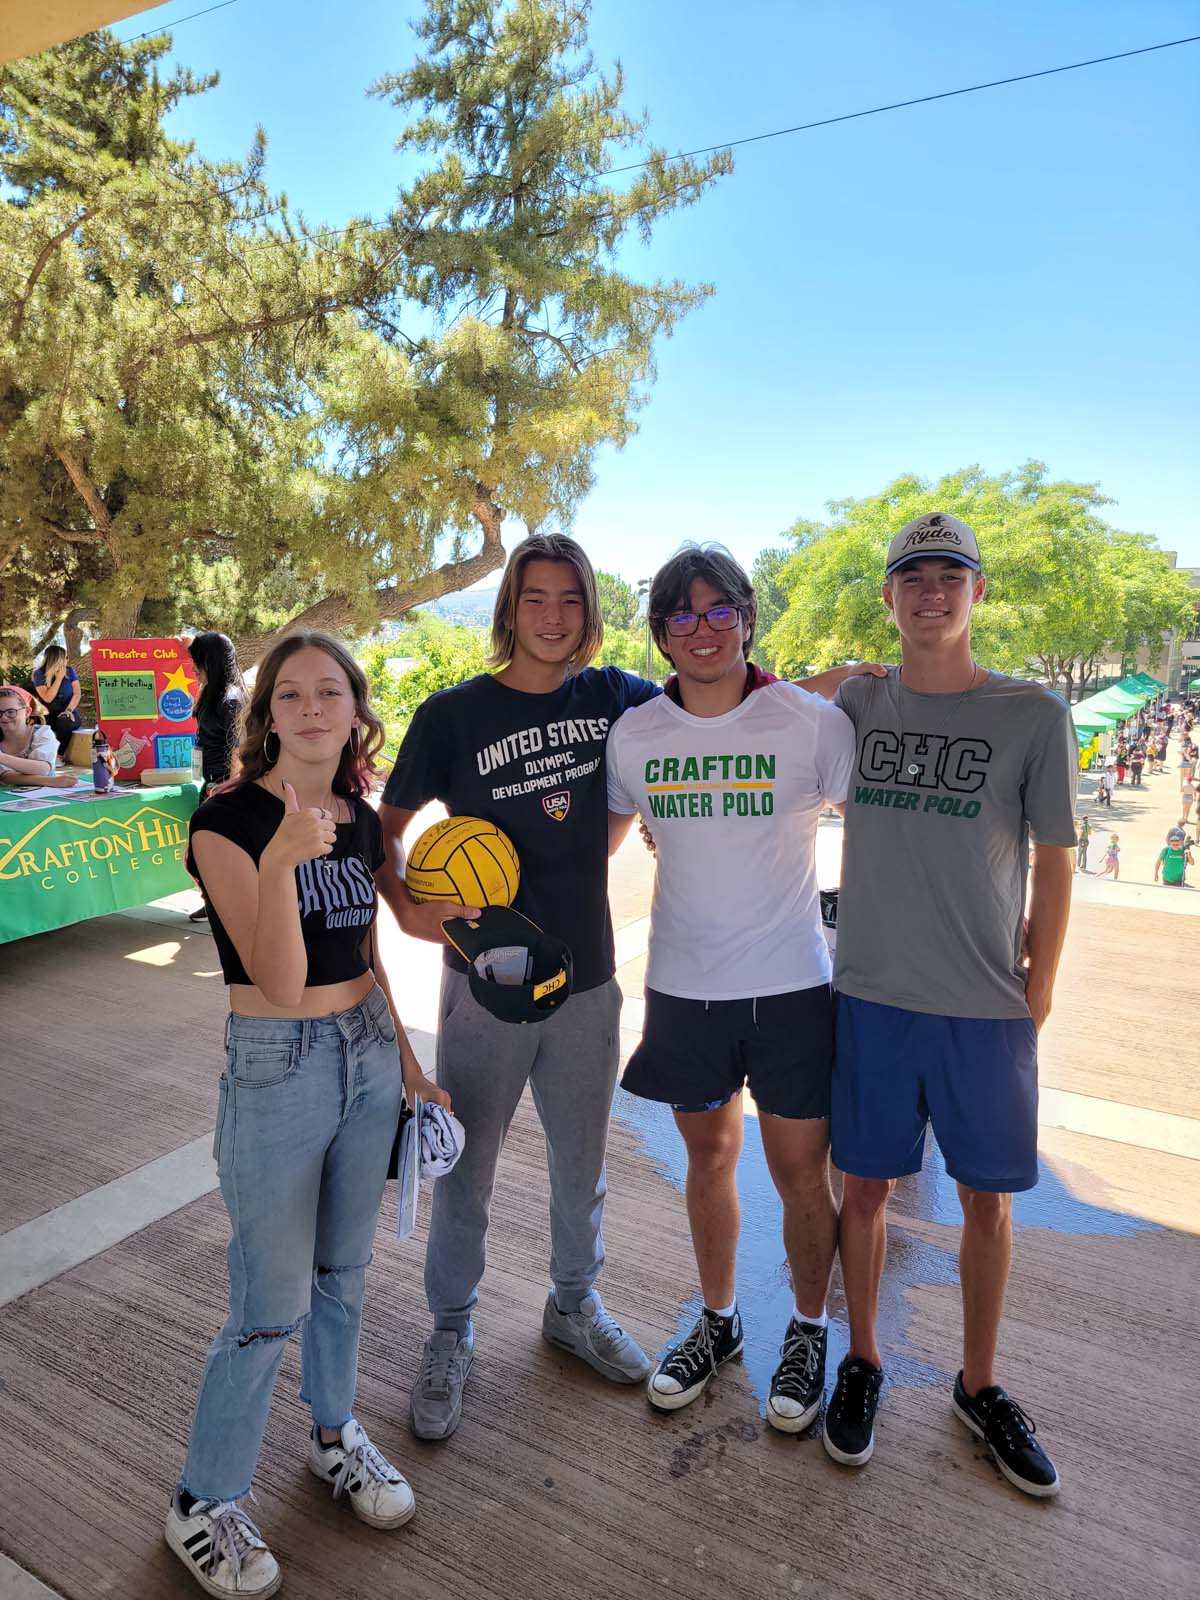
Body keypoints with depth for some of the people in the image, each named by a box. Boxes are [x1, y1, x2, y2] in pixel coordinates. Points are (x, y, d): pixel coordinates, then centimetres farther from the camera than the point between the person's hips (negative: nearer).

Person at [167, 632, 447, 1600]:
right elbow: (281, 984, -23)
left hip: (367, 1054, 6)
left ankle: (335, 1435, 46)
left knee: (344, 1266, 22)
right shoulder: (228, 821, -16)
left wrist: (406, 1062, 15)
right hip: (276, 1067, -6)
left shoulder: (362, 821, 2)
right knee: (272, 1304, 7)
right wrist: (279, 860, -36)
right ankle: (203, 1503, 33)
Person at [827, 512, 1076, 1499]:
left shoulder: (1034, 715, -3)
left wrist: (1036, 1001, 0)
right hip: (872, 997, 1)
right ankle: (863, 1361, 35)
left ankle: (980, 1386, 36)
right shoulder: (856, 703, 2)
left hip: (987, 1010, 0)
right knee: (866, 1185, 12)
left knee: (989, 1199, 13)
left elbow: (1054, 865, 0)